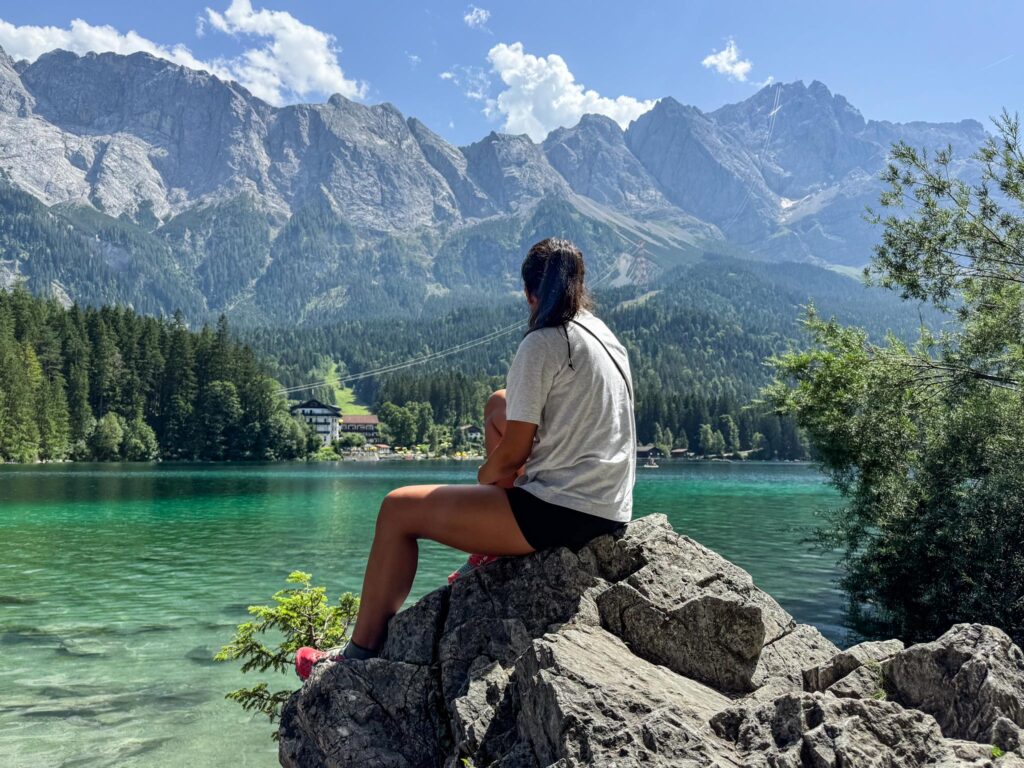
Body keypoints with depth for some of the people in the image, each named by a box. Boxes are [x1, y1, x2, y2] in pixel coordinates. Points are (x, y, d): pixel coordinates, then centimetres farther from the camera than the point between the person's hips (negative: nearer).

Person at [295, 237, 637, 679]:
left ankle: (362, 651, 15)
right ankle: (497, 553, 26)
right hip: (609, 512, 9)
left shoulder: (543, 343, -13)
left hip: (561, 513, -9)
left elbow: (513, 452, -13)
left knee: (399, 509, 3)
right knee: (500, 404, 26)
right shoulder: (607, 338, 13)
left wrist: (484, 476, 9)